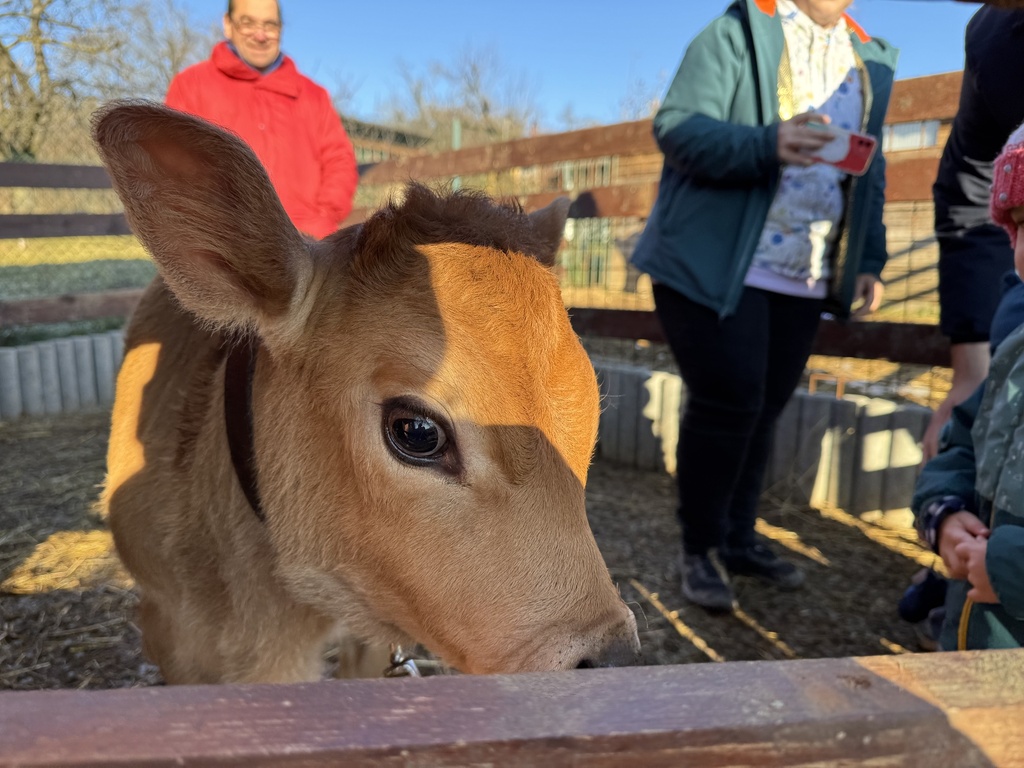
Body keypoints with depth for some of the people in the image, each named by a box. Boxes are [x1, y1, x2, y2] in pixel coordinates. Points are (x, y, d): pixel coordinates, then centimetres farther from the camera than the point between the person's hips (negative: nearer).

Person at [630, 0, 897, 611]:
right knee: (728, 403, -9)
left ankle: (738, 538, 22)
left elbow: (871, 170, 21)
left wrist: (869, 261, 11)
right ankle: (701, 548, 9)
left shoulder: (871, 60, 18)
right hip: (718, 268, -5)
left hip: (807, 281, 6)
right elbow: (677, 128, -12)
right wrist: (767, 145, -29)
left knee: (764, 409, 7)